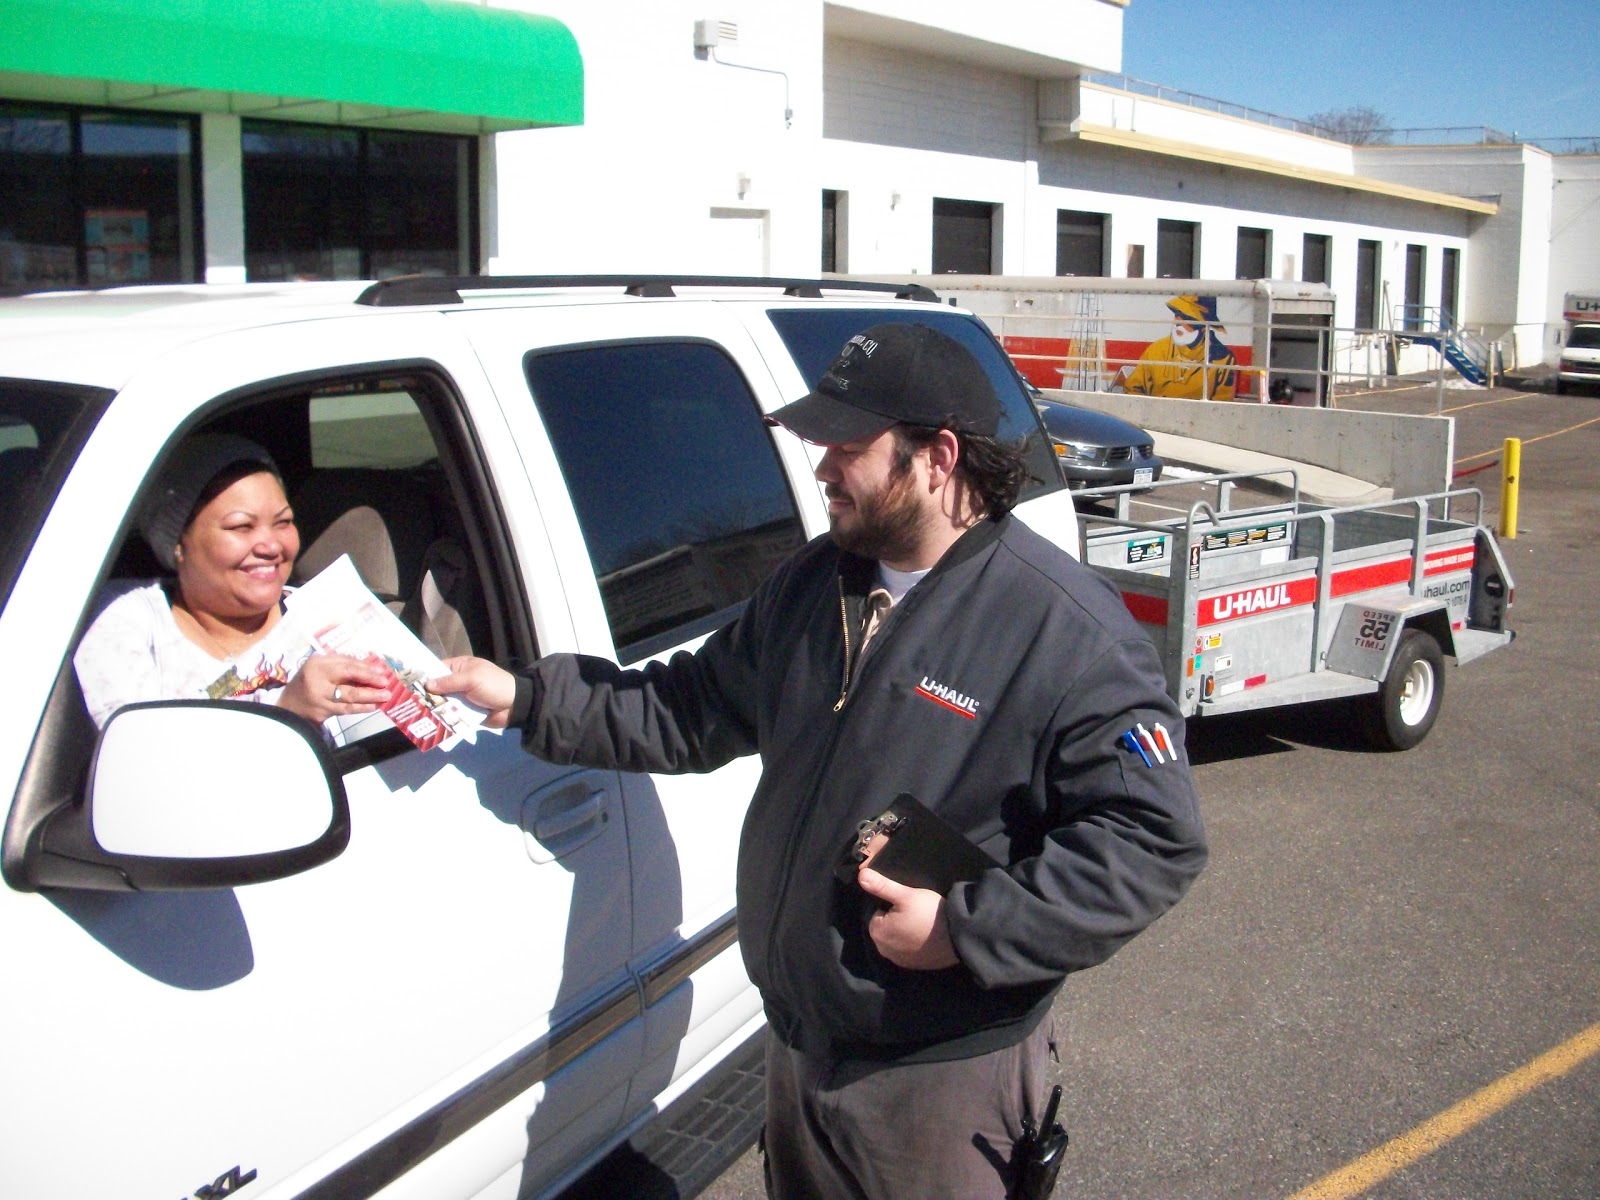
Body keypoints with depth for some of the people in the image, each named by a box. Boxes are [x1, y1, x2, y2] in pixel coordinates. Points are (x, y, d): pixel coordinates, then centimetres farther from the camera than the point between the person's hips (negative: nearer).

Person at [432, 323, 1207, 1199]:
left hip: (945, 1072, -7)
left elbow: (1156, 839, -21)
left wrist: (967, 929, -25)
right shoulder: (813, 583, 4)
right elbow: (695, 707, 13)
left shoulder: (1070, 630, -20)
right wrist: (527, 699, 5)